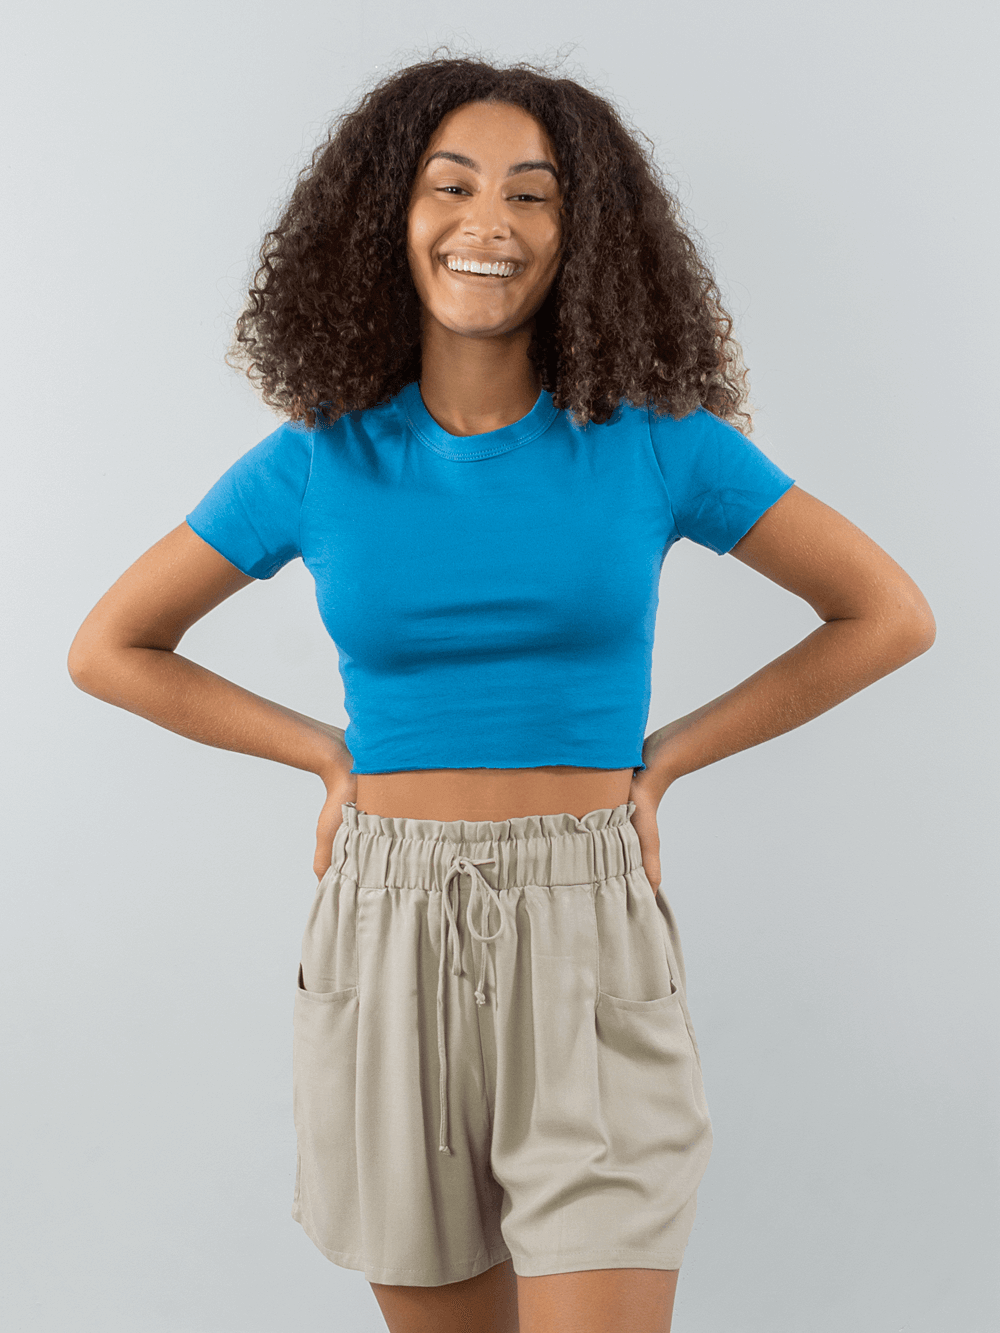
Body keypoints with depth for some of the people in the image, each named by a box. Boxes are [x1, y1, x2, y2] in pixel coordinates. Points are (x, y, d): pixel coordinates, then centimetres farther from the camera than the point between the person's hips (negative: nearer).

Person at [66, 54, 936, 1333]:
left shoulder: (654, 444, -2)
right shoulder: (318, 461, 1)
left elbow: (890, 615, 6)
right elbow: (110, 647, 12)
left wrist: (663, 756, 2)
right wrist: (327, 750, 4)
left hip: (589, 948, -1)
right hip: (384, 942, 2)